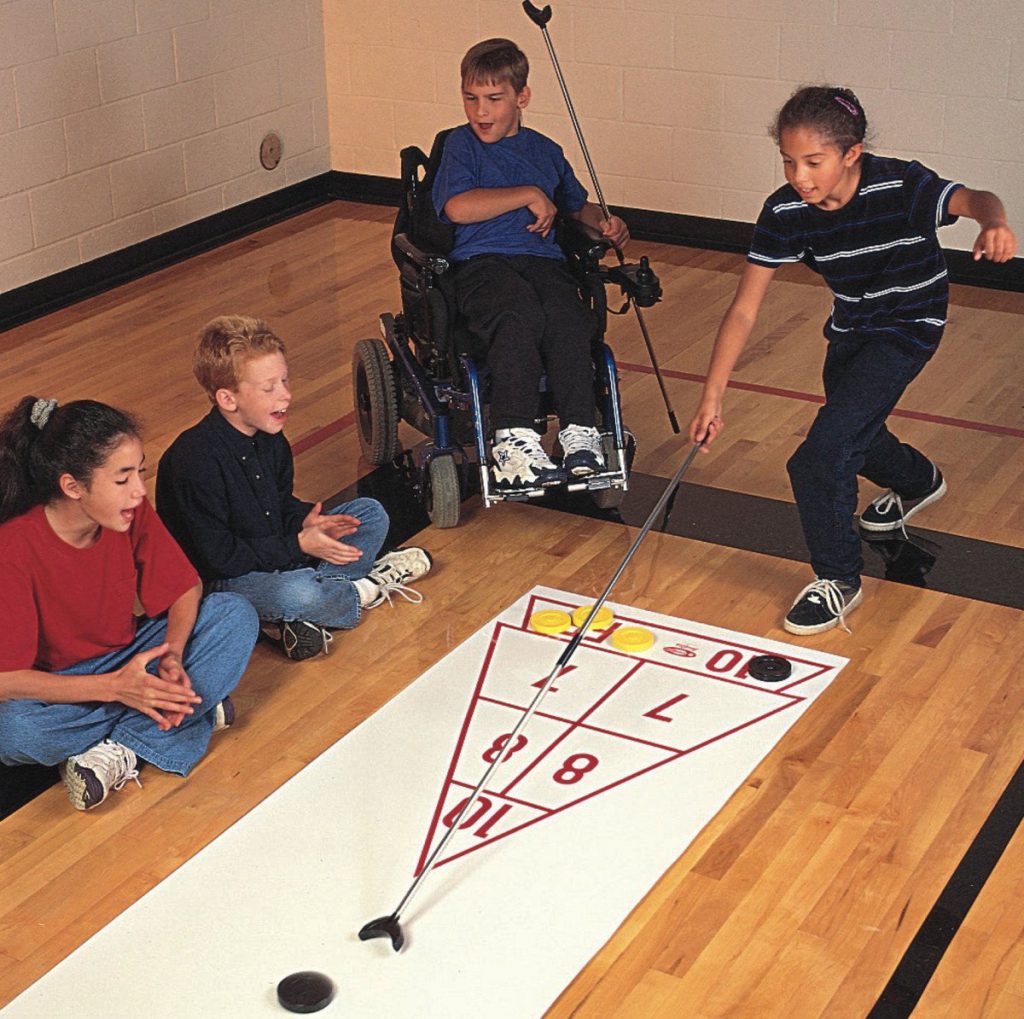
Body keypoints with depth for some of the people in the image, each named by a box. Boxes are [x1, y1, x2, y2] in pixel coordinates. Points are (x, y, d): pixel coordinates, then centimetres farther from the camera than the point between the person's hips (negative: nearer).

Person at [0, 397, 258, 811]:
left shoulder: (133, 514, -13)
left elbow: (185, 591, -3)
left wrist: (173, 655, -25)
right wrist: (114, 688, -36)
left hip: (128, 661, 5)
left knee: (236, 614, -15)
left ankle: (122, 750, -22)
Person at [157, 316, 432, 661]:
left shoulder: (269, 438, 0)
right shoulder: (196, 461, -26)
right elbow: (219, 556, -25)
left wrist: (306, 521, -10)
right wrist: (298, 545, -24)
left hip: (277, 551, 9)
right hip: (219, 579, -9)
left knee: (371, 513, 4)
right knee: (294, 593, -40)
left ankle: (304, 617, -15)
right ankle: (364, 591, -5)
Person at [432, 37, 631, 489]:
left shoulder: (545, 151, 25)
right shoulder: (460, 145, 11)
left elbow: (578, 206, 40)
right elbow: (458, 208, -8)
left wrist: (607, 223, 16)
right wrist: (530, 195, -2)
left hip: (542, 259, 4)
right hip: (480, 261, -3)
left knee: (565, 314, -33)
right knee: (521, 313, -37)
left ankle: (579, 434, -35)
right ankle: (513, 442, -42)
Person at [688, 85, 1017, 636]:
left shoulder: (898, 186, -30)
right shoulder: (785, 211, -20)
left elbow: (970, 200, -45)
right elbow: (744, 308, -19)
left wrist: (994, 222, -71)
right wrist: (712, 397, -25)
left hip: (908, 326, -6)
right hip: (850, 326, 6)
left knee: (821, 456, -18)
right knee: (853, 439, 26)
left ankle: (838, 580, 2)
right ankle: (918, 480, 61)